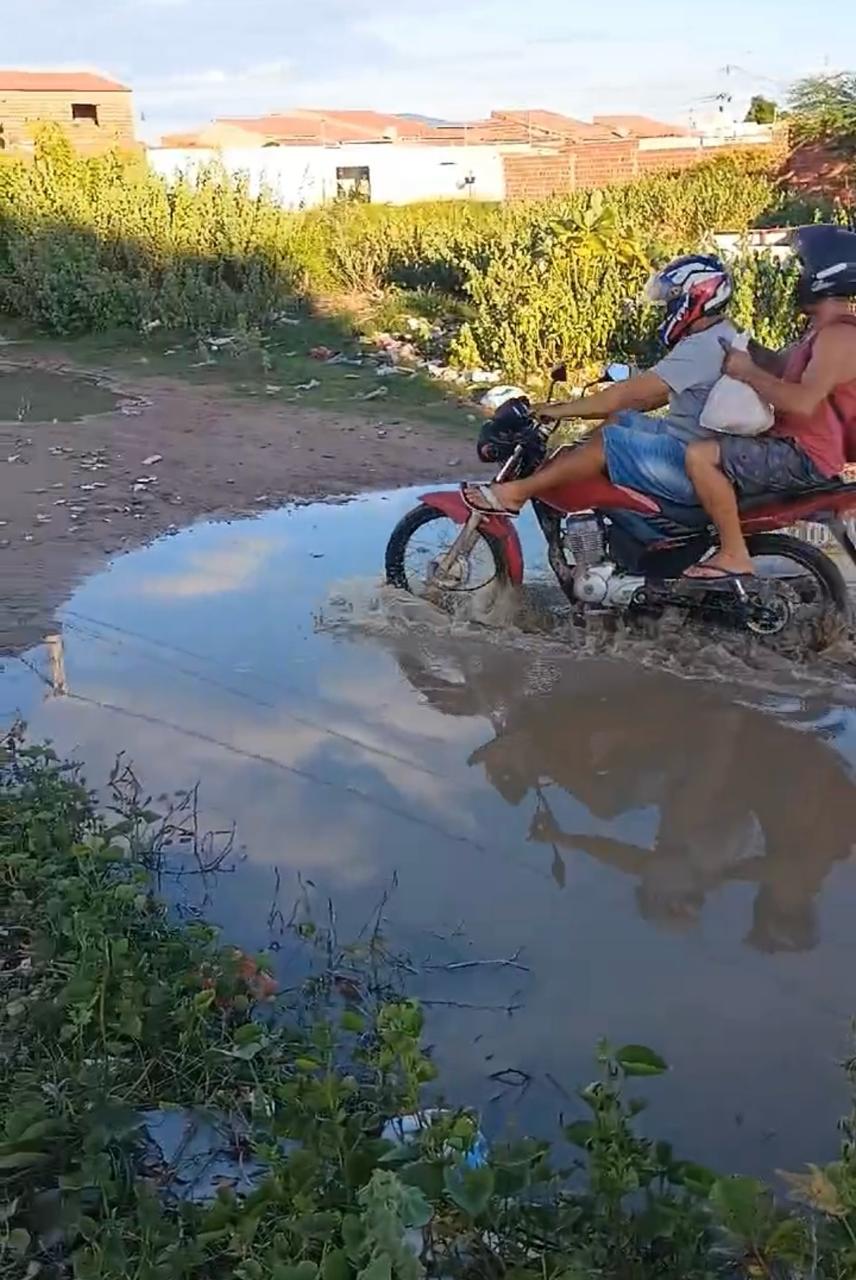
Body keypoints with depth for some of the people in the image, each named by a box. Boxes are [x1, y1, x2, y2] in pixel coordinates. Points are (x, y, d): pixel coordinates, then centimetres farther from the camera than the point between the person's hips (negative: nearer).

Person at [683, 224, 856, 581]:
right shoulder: (827, 328, 15)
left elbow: (803, 402, -31)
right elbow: (785, 368, 25)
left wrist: (748, 372, -22)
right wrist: (746, 351, 9)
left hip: (805, 458, -11)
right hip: (795, 445, 11)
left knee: (700, 455, -26)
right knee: (710, 446, 27)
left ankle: (734, 557, -20)